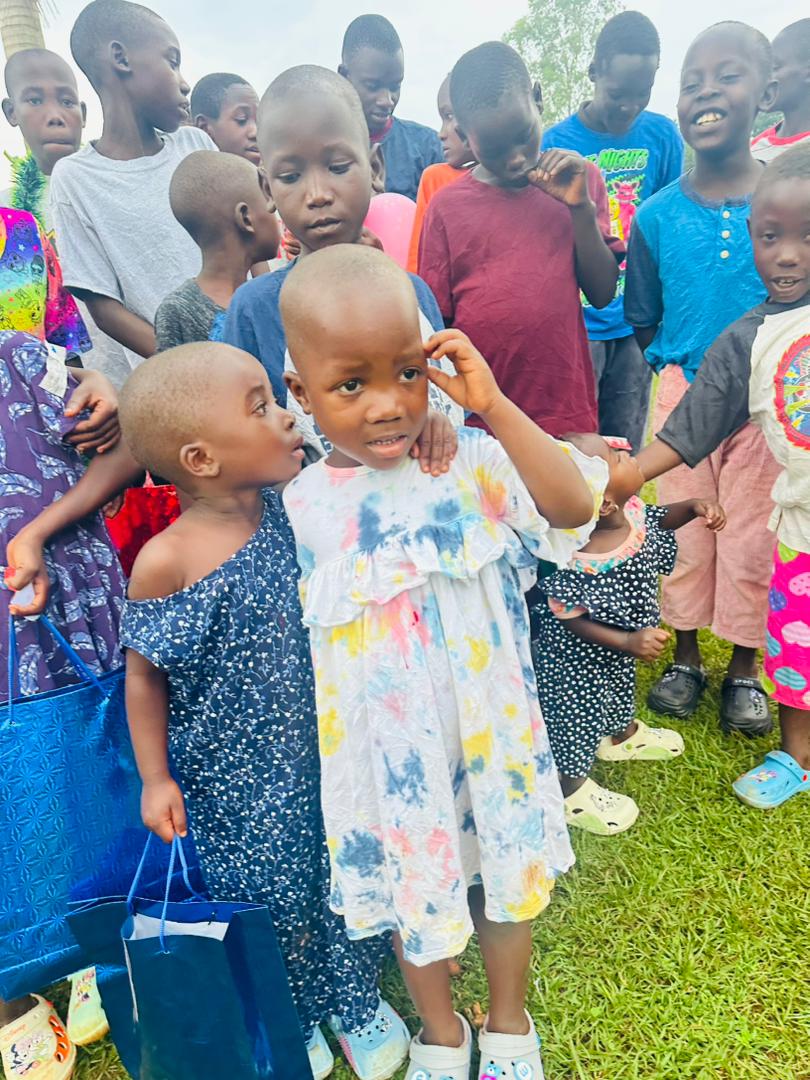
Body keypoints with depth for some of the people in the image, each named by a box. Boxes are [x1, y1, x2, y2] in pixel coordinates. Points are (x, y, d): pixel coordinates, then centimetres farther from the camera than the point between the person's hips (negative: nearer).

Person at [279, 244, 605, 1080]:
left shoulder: (471, 464, -13)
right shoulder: (297, 510, -10)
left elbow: (574, 508, -27)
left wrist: (495, 406, -30)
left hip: (488, 733, 0)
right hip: (381, 755, 1)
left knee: (506, 871, 22)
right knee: (411, 889, 21)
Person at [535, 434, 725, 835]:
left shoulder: (631, 509, -21)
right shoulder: (583, 566, -42)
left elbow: (659, 522, 3)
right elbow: (571, 621, -28)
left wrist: (694, 507, -13)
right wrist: (628, 642, -32)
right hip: (580, 660, -8)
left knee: (621, 690, 34)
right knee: (579, 716, 15)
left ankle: (623, 735, 65)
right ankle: (571, 792, 40)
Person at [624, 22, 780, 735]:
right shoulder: (657, 215, -2)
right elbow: (641, 319, 6)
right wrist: (682, 363, 0)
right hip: (683, 393, 1)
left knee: (752, 536, 8)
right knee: (684, 530, 9)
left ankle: (745, 668, 26)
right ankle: (685, 658, 28)